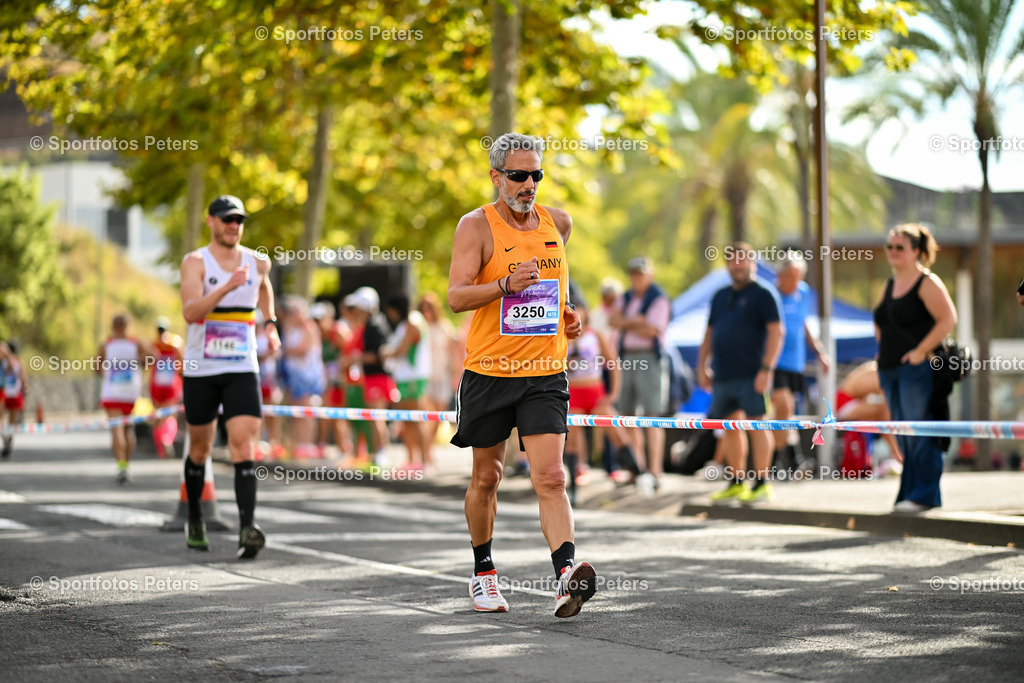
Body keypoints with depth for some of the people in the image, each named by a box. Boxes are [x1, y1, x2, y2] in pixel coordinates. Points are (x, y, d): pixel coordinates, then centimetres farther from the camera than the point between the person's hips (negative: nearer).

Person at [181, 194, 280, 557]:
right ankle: (195, 519, 36)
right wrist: (228, 286, -33)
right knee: (200, 450, 13)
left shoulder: (257, 261, 6)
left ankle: (247, 529, -25)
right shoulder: (195, 262, -7)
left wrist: (270, 323, 24)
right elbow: (190, 311, -24)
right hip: (200, 371, -1)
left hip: (242, 370, 1)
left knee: (244, 448, -15)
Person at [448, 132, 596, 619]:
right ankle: (483, 572, 28)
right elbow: (455, 296, -17)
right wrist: (506, 285, -32)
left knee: (550, 477, -12)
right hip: (488, 372, -2)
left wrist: (566, 314, 12)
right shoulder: (476, 226, -7)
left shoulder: (558, 223, 8)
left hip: (544, 374, 2)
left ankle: (566, 577, -23)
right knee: (486, 477, 10)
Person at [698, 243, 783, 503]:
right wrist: (702, 367, 14)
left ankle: (762, 483, -3)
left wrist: (766, 369, -17)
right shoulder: (720, 296, 18)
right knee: (730, 428, 9)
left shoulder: (762, 294, -2)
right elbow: (710, 334, 23)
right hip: (723, 375, 7)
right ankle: (736, 482, 17)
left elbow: (776, 332, -10)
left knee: (756, 425, -6)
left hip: (751, 375, -7)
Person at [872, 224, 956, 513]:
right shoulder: (891, 284, 16)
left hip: (918, 369, -9)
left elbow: (948, 319, -17)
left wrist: (921, 351, -19)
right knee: (903, 436, 10)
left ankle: (924, 496, -6)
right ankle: (909, 494, 14)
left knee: (919, 433, -9)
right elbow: (880, 321, 30)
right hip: (891, 370, 9)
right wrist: (884, 350, 16)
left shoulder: (927, 283, -9)